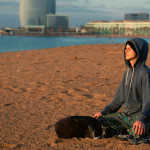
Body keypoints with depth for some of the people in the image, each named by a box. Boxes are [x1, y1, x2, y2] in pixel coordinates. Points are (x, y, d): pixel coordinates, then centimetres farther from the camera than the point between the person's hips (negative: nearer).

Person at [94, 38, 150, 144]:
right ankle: (127, 130, 7)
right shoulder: (128, 71, 9)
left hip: (140, 115, -7)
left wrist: (141, 120, -36)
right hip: (126, 114, 8)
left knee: (136, 135, -35)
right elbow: (120, 97, 16)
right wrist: (103, 112, 12)